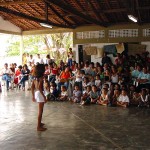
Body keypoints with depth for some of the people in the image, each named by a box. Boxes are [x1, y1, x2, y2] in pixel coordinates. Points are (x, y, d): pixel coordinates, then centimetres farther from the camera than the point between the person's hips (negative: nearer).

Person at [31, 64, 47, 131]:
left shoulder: (35, 77, 8)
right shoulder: (41, 78, -16)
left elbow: (32, 87, 10)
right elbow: (39, 87, -25)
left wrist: (33, 95, 17)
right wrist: (44, 96, -22)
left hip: (36, 93, 9)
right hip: (40, 93, -9)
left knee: (40, 110, 25)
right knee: (40, 111, 0)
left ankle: (39, 123, 38)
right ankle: (39, 126, 6)